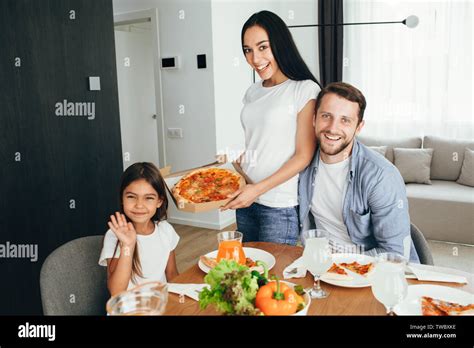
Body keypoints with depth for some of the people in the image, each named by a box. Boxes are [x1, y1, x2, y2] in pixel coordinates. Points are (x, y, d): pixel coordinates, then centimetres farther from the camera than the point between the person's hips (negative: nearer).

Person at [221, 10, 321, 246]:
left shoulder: (305, 90, -10)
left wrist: (259, 188, -17)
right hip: (246, 199, 6)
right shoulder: (253, 92, 10)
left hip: (281, 207, -6)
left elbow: (303, 156, -13)